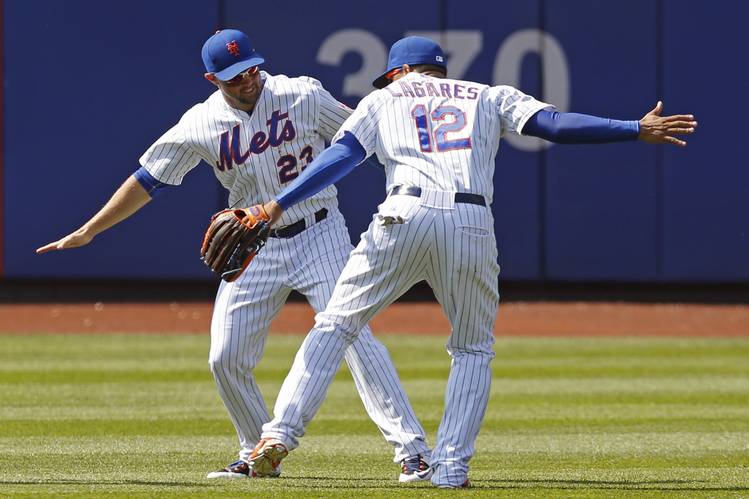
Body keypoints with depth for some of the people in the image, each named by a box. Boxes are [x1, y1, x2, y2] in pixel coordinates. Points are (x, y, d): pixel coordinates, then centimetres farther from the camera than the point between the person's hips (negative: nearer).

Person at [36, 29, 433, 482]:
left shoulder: (304, 96, -8)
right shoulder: (199, 126, -4)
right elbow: (146, 182, 3)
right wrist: (87, 232, 3)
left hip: (319, 235, -3)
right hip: (256, 248, 3)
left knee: (354, 337, -17)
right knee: (226, 359, 0)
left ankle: (412, 452, -17)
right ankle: (259, 457, 21)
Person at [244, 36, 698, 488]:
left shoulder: (384, 99, 23)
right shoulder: (490, 97, 26)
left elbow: (341, 157, 9)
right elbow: (556, 124, 12)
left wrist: (278, 206, 4)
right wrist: (638, 131, 12)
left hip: (404, 216, -1)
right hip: (473, 225, 1)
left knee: (336, 324, 11)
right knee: (474, 349, 18)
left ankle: (282, 432, -1)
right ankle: (452, 467, 6)